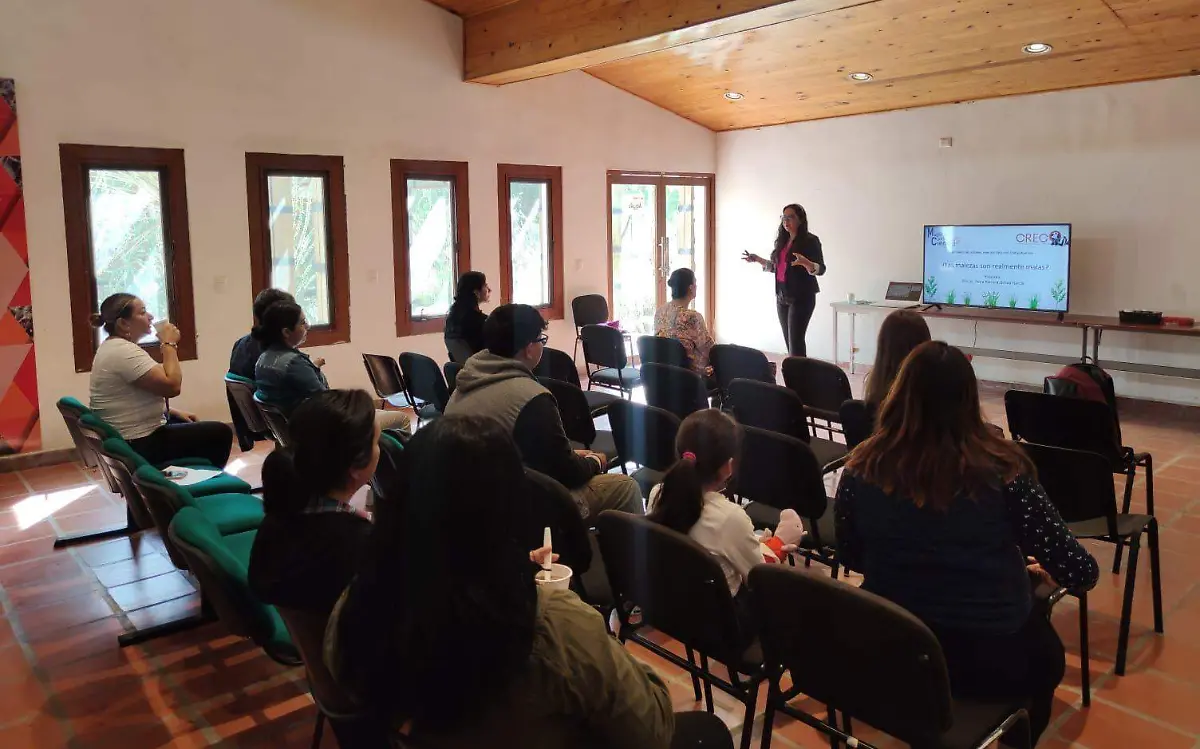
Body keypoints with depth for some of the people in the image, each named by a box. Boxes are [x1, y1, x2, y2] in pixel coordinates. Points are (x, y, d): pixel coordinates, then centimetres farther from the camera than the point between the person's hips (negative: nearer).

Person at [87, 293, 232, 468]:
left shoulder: (114, 347, 10)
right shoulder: (124, 352, -24)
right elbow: (172, 386, -28)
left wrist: (173, 412, 10)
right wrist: (169, 344, -18)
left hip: (129, 439, 11)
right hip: (140, 445, -11)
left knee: (198, 427, 25)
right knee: (220, 434, -1)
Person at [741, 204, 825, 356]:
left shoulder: (810, 240, -8)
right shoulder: (782, 241, 13)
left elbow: (820, 269, -14)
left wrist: (805, 262, -32)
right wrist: (757, 259, 14)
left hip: (801, 297, -7)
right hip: (782, 296, 7)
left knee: (796, 341, -12)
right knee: (789, 341, 8)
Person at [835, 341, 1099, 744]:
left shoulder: (862, 468, -11)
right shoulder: (1001, 468, -19)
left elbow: (850, 559, 3)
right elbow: (1081, 573, -15)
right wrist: (1040, 565, 8)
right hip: (991, 659, -3)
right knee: (1045, 653, 33)